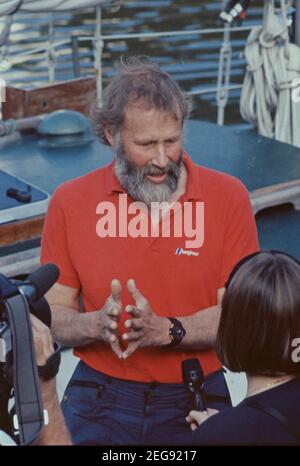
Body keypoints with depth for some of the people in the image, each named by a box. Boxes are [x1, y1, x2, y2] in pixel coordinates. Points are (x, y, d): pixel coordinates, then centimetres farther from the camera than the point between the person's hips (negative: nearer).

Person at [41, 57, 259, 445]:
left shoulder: (228, 197, -9)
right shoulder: (70, 202, -5)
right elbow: (53, 314, -3)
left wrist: (166, 330, -26)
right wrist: (96, 325, -23)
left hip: (195, 403, 0)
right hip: (100, 404, 0)